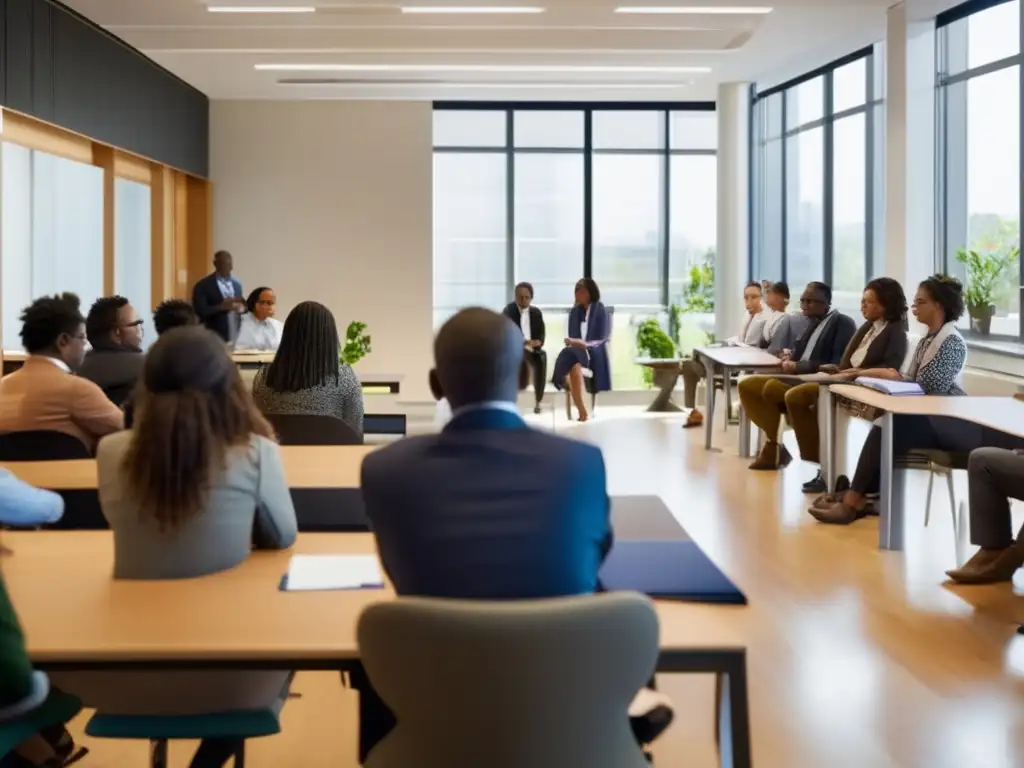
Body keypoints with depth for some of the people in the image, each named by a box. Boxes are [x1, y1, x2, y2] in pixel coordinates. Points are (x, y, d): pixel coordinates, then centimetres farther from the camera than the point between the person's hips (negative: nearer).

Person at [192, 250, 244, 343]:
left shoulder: (237, 284, 14)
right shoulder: (203, 286, -4)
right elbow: (200, 312, -12)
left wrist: (241, 307, -3)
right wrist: (221, 307, -23)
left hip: (236, 336, 5)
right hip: (215, 337, -5)